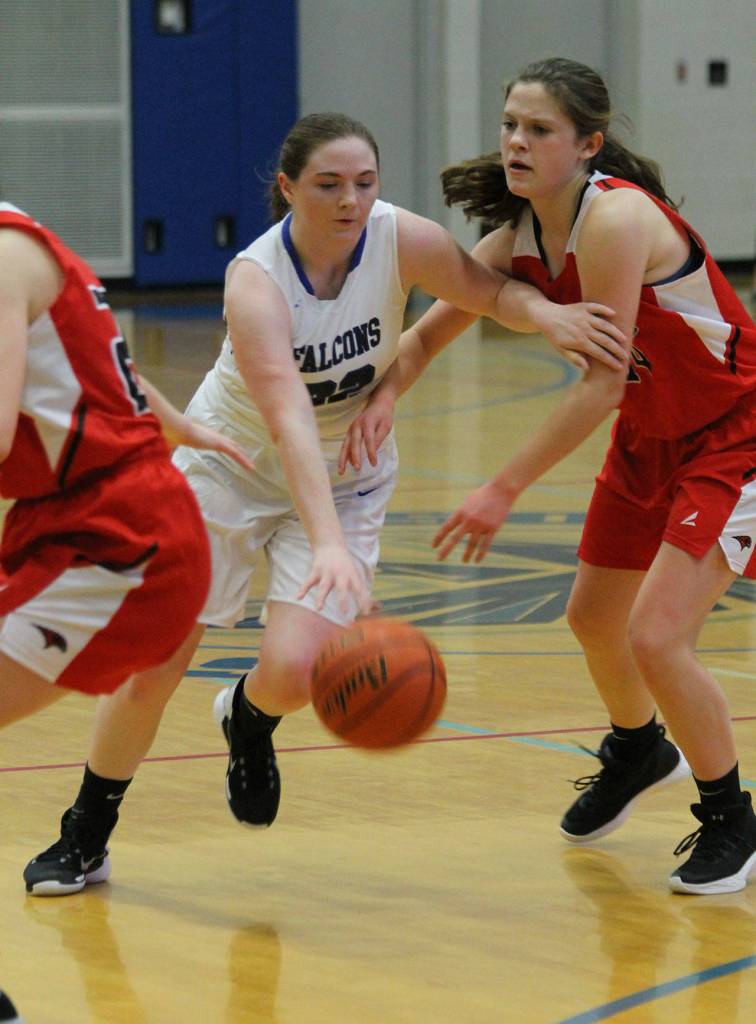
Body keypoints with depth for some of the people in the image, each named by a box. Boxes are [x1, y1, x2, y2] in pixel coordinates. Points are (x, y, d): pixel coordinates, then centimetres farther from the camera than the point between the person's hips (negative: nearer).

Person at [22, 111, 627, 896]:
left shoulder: (399, 240, -21)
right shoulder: (255, 280, -31)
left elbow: (490, 291, -7)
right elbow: (289, 418, -43)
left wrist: (543, 312, -32)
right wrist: (328, 544, -54)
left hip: (345, 480, 2)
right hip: (229, 466, -2)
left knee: (295, 673, -16)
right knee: (155, 663, 0)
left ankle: (248, 719, 23)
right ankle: (84, 839, 22)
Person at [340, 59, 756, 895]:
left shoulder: (615, 217, -29)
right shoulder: (520, 235, -5)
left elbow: (602, 383, -30)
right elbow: (430, 331, 3)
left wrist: (504, 491, -29)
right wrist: (385, 394, -19)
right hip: (650, 434, 9)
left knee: (657, 637, -17)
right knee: (593, 618, 19)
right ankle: (637, 751, 51)